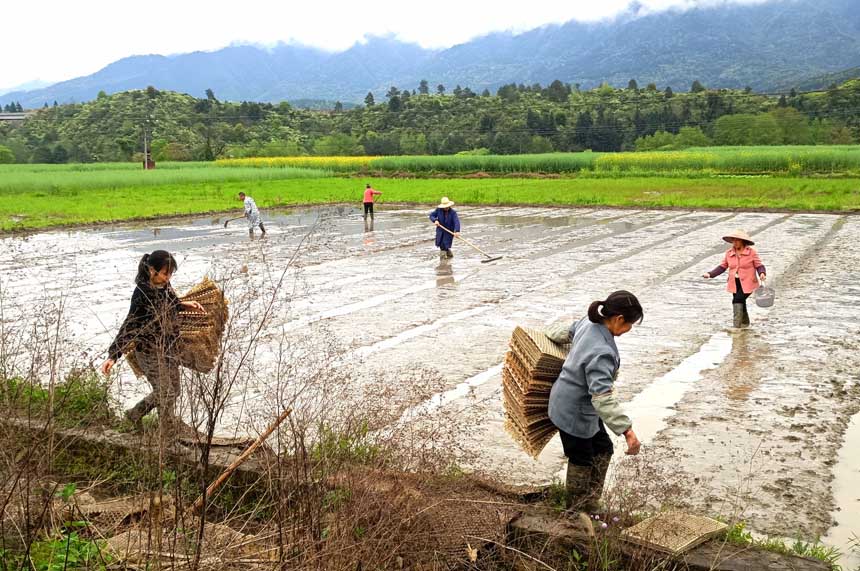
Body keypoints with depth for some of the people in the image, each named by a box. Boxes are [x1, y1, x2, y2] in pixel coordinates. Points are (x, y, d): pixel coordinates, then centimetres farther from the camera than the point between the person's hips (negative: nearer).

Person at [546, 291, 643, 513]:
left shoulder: (589, 322, -9)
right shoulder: (601, 352, -37)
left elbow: (570, 332, 15)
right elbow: (602, 396, -43)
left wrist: (552, 336, 36)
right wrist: (627, 429, -47)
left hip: (584, 408, 9)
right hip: (573, 413, -9)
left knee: (603, 450, 18)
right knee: (582, 462, 10)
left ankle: (589, 505, 28)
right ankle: (576, 513, 30)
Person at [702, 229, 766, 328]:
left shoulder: (751, 252, -9)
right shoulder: (729, 253, 2)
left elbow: (759, 266, -6)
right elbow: (722, 267, 4)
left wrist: (762, 274, -27)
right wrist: (710, 274, -8)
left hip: (747, 283, -5)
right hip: (735, 284, 5)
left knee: (737, 300, -20)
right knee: (740, 303, 14)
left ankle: (736, 325, -13)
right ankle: (745, 322, 37)